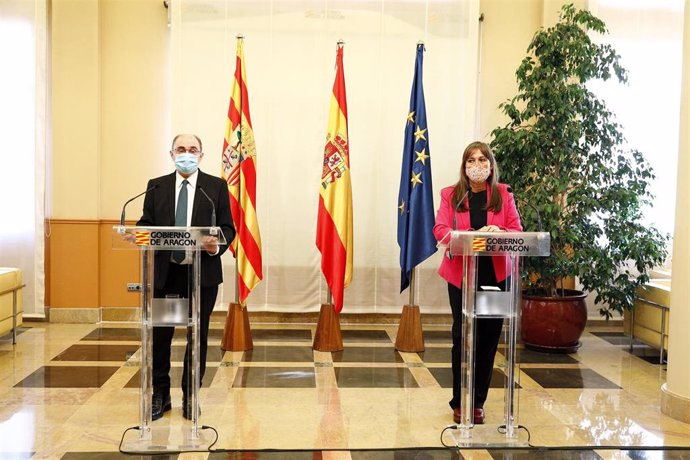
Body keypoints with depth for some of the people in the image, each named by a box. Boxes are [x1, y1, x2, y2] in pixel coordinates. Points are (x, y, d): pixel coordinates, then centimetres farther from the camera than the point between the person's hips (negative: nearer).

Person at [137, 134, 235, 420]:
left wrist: (218, 245, -21)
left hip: (203, 273, -1)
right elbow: (145, 224, 7)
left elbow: (228, 227, 0)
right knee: (159, 335, 6)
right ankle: (160, 395, 23)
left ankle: (190, 397, 22)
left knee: (198, 337, 8)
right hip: (164, 272, 2)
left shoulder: (216, 186, 3)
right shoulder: (156, 186, 8)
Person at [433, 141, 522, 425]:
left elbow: (517, 231, 3)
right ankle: (459, 402, 14)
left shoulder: (503, 194, 8)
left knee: (489, 337, 5)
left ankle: (478, 402, 18)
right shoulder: (451, 195, 6)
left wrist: (499, 232, -20)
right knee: (463, 337, 1)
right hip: (461, 274, -1)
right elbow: (440, 230, -6)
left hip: (495, 274, 1)